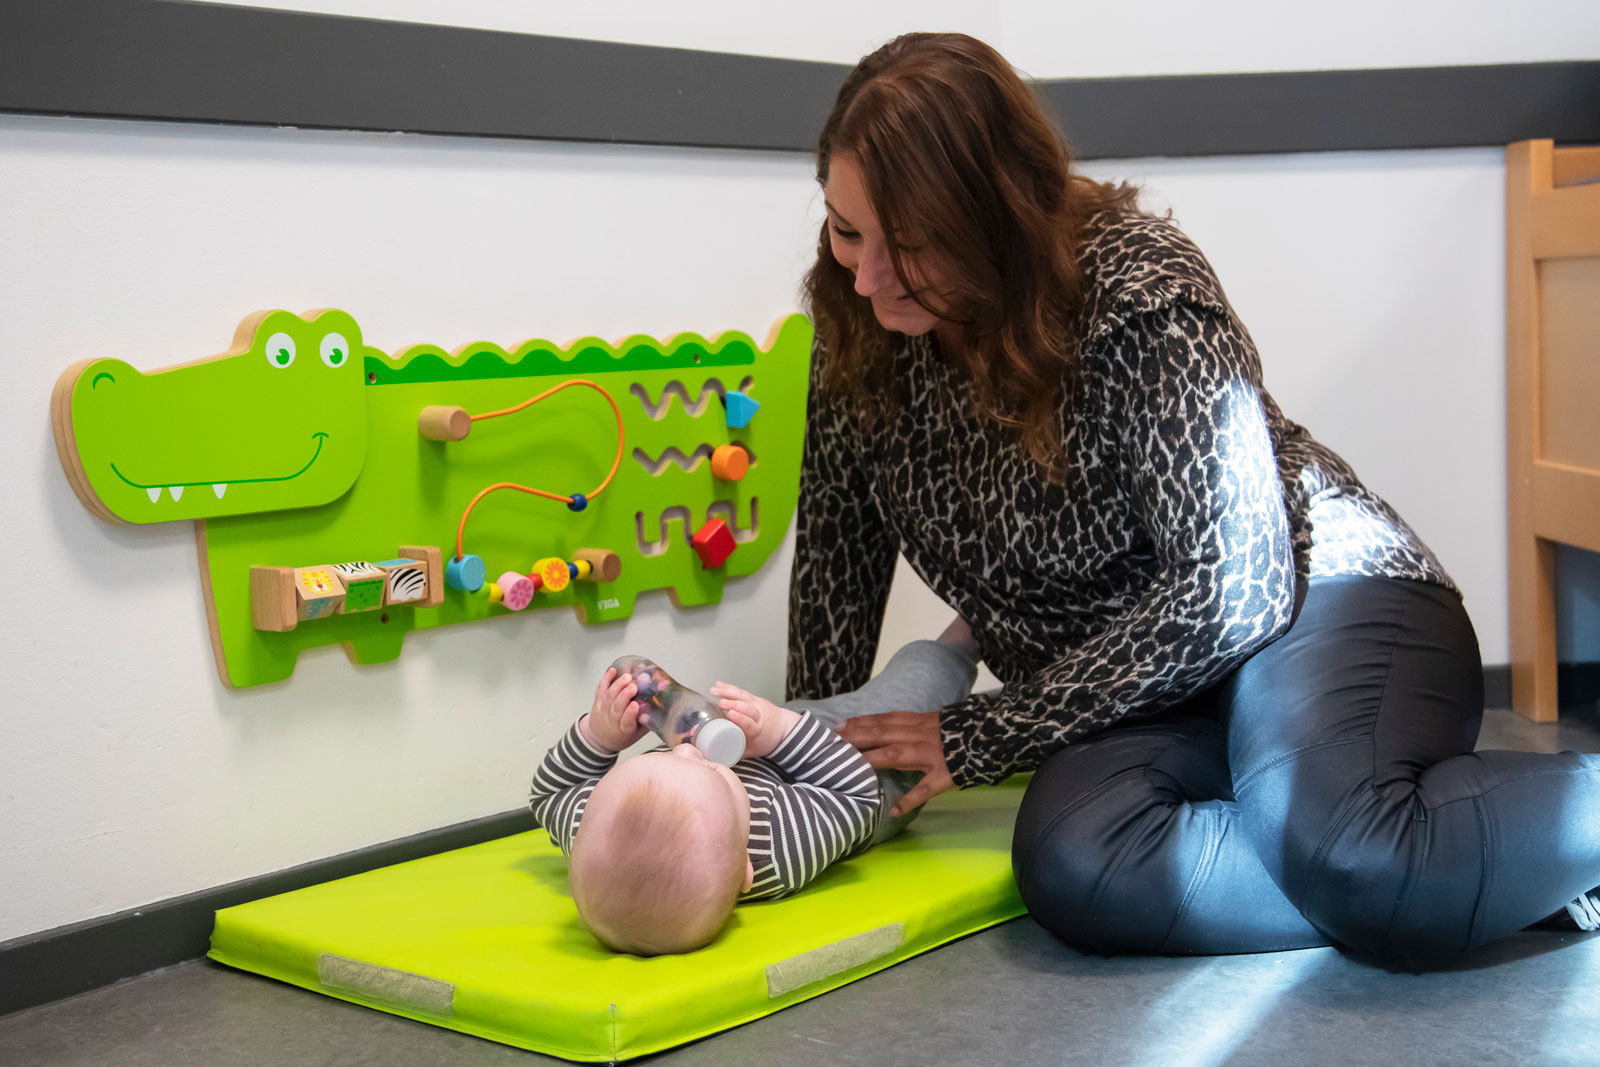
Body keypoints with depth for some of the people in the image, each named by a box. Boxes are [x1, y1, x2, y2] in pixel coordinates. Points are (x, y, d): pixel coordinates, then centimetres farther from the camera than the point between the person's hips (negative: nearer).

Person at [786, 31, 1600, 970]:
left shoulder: (1141, 298, -19)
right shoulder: (861, 319, -1)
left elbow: (1232, 590, -20)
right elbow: (838, 550, 11)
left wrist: (983, 736, -17)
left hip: (1315, 598, -5)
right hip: (1128, 692, 5)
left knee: (1355, 857, -38)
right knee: (1075, 868, -32)